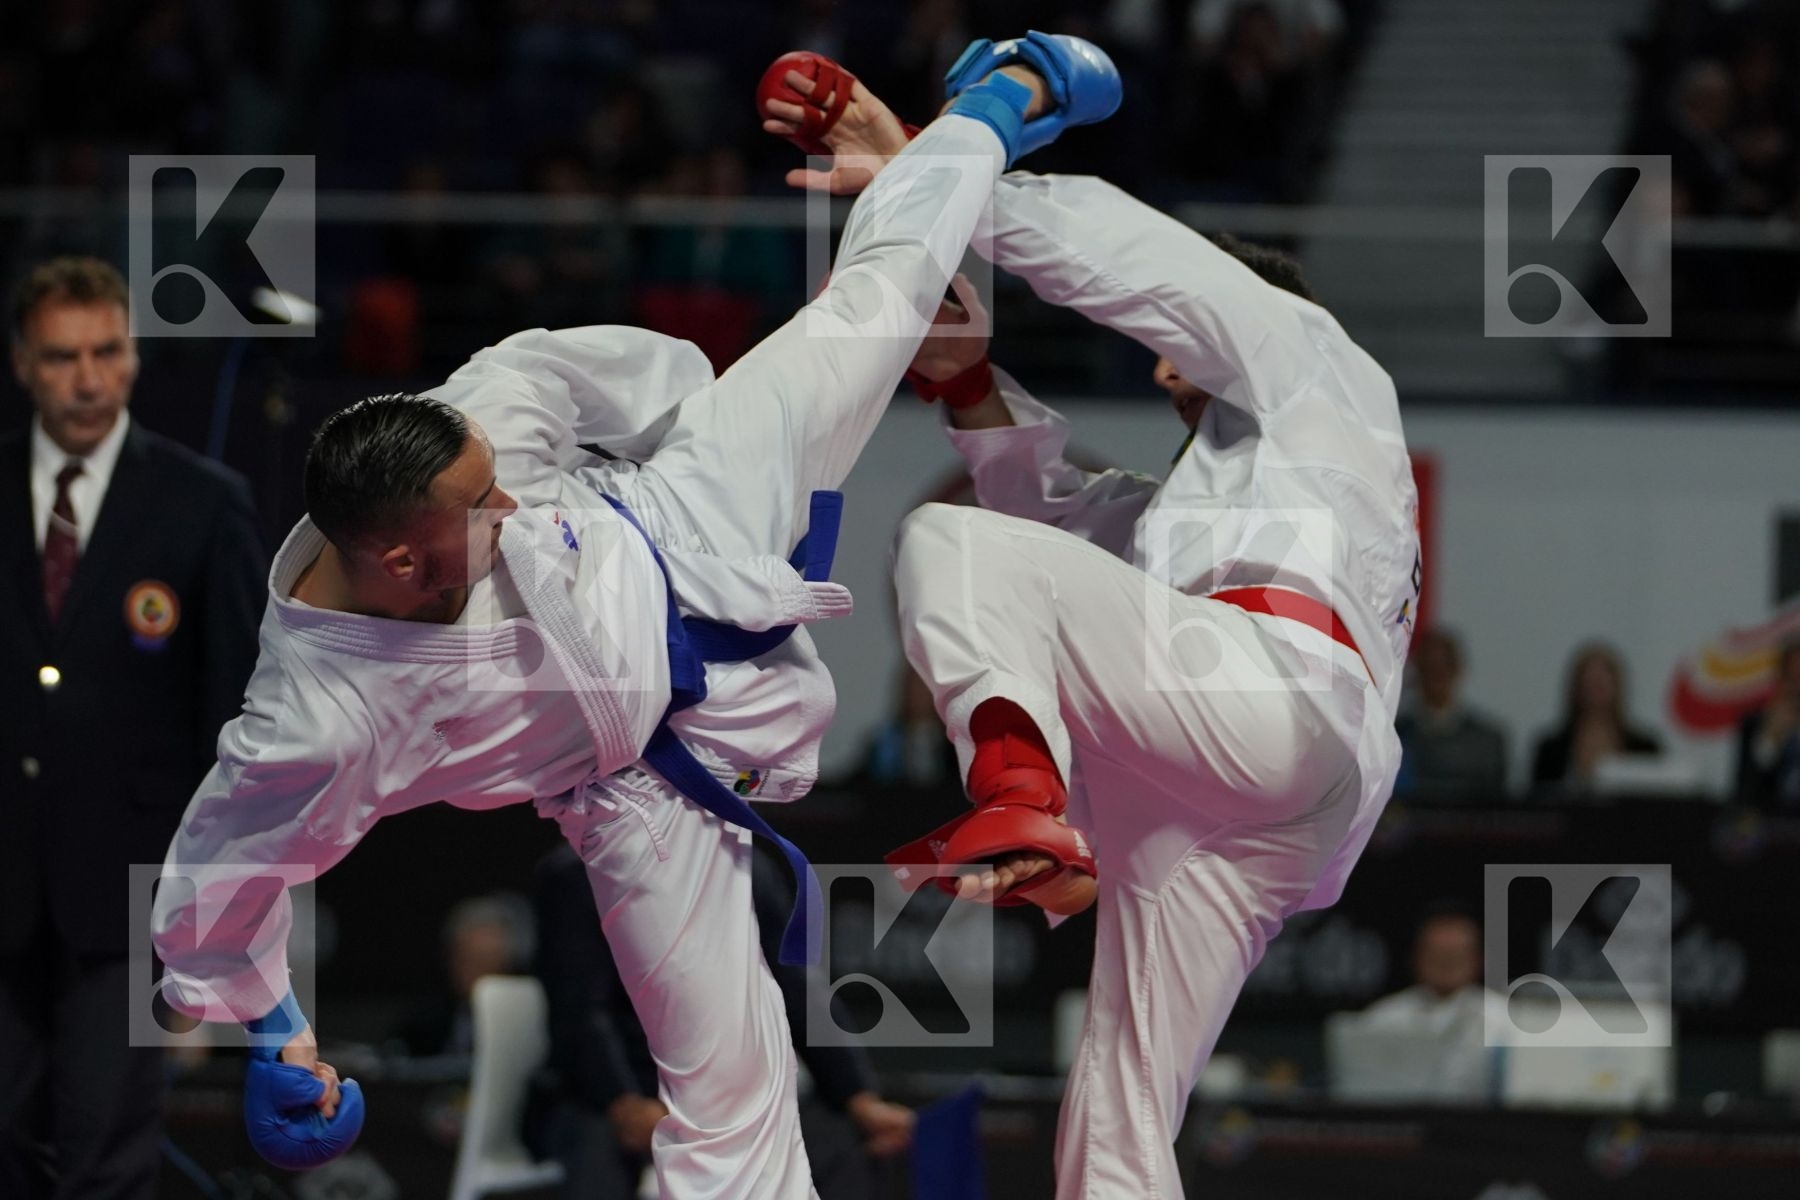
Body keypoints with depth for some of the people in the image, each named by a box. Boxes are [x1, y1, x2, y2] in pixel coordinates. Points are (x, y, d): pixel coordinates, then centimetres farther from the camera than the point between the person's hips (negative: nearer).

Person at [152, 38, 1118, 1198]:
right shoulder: (315, 728, -39)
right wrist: (271, 1034, -8)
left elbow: (569, 363, -8)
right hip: (649, 771, -3)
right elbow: (212, 886, -25)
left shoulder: (484, 417, -31)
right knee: (725, 1083, 2)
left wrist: (711, 402, 11)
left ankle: (1008, 98, 42)